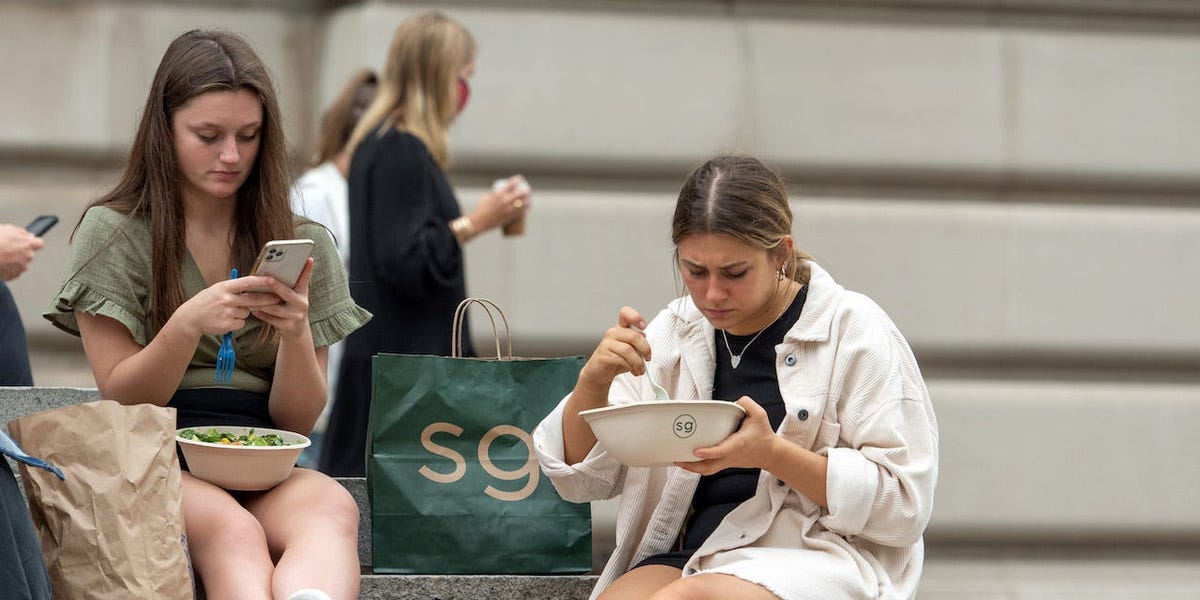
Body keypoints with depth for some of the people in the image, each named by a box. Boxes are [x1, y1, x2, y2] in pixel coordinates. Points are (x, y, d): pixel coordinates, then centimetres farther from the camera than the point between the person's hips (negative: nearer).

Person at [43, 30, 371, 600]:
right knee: (232, 531, -39)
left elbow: (299, 420, 11)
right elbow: (120, 397, 2)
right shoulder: (113, 232, 6)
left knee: (333, 506, -36)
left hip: (262, 471, 2)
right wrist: (189, 324, -17)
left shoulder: (304, 245, 14)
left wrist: (297, 333, -11)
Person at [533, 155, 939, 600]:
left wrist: (771, 453, -20)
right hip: (685, 553, 4)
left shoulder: (855, 329, -2)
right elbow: (582, 479, 13)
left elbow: (904, 504, -7)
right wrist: (592, 383, -7)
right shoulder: (672, 333, 12)